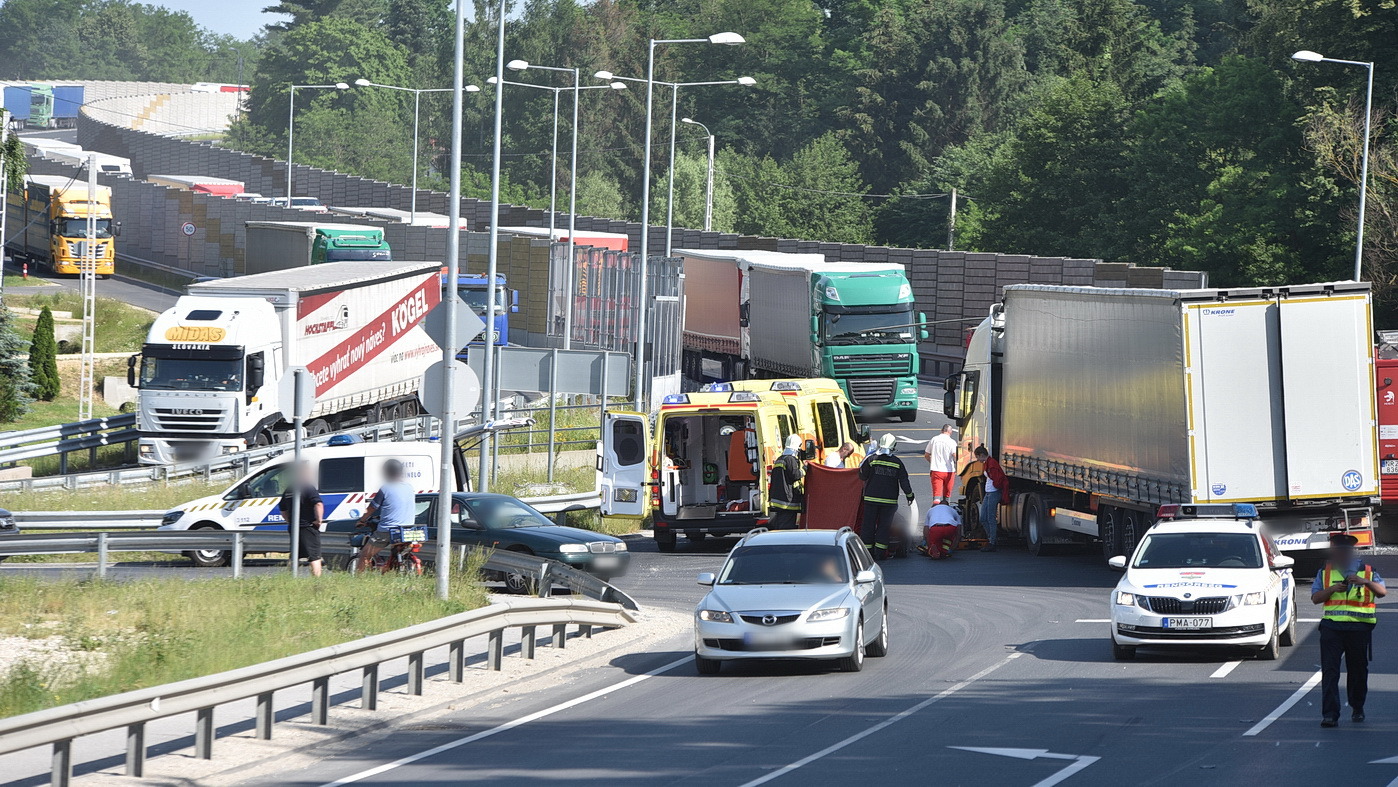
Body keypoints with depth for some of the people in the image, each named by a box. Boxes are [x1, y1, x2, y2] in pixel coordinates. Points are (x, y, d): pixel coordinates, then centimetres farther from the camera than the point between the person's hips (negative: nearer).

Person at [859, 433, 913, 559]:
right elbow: (904, 481, 2)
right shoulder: (897, 462, -2)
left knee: (868, 525, 6)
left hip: (871, 498, -1)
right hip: (889, 500, 1)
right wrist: (909, 494, 16)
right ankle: (880, 552, 5)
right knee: (884, 526, 7)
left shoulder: (871, 459, -5)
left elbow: (862, 476, 1)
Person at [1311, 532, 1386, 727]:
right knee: (1329, 671, -9)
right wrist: (1332, 589, -10)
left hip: (1359, 628, 0)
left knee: (1358, 670, 8)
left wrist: (1366, 582, -23)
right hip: (1331, 626, 0)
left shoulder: (1368, 571, 9)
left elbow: (1382, 592, -4)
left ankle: (1357, 709, 28)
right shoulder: (1325, 572, 14)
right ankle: (1330, 714, -12)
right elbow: (1315, 598, 8)